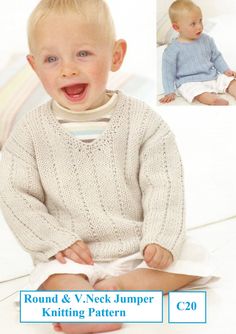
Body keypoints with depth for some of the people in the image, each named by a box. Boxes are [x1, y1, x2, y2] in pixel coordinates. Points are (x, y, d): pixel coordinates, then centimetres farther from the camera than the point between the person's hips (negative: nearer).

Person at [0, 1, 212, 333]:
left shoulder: (143, 121, -5)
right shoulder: (31, 131, -4)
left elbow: (163, 187, -5)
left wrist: (161, 240, -18)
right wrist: (57, 241, -13)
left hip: (139, 247, 2)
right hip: (71, 255, -1)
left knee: (191, 259, -15)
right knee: (55, 280, -29)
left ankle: (117, 287, -19)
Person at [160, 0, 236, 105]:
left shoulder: (207, 40, 7)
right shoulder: (172, 50, -8)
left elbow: (216, 57, 21)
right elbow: (168, 72, -4)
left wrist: (225, 70, 7)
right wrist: (170, 92, -9)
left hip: (212, 77, 6)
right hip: (190, 83, -5)